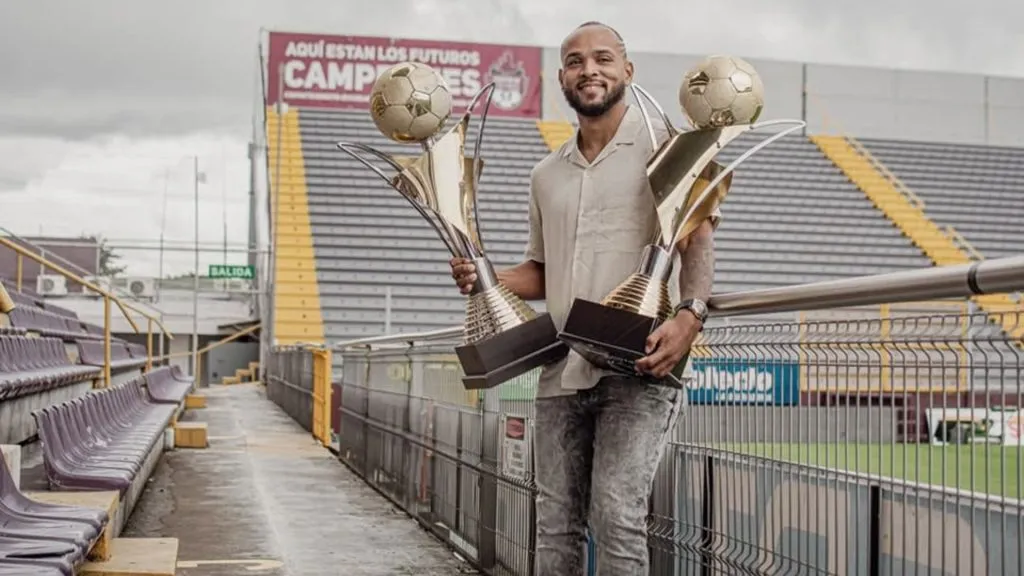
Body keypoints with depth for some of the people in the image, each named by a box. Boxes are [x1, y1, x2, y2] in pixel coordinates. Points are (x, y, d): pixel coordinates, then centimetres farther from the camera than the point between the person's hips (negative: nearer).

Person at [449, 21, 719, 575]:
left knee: (617, 514, -15)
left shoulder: (662, 145, 1)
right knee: (556, 523, 10)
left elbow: (697, 238, -9)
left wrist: (689, 313, -28)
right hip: (562, 372, 6)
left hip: (639, 367, -6)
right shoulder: (546, 174, 18)